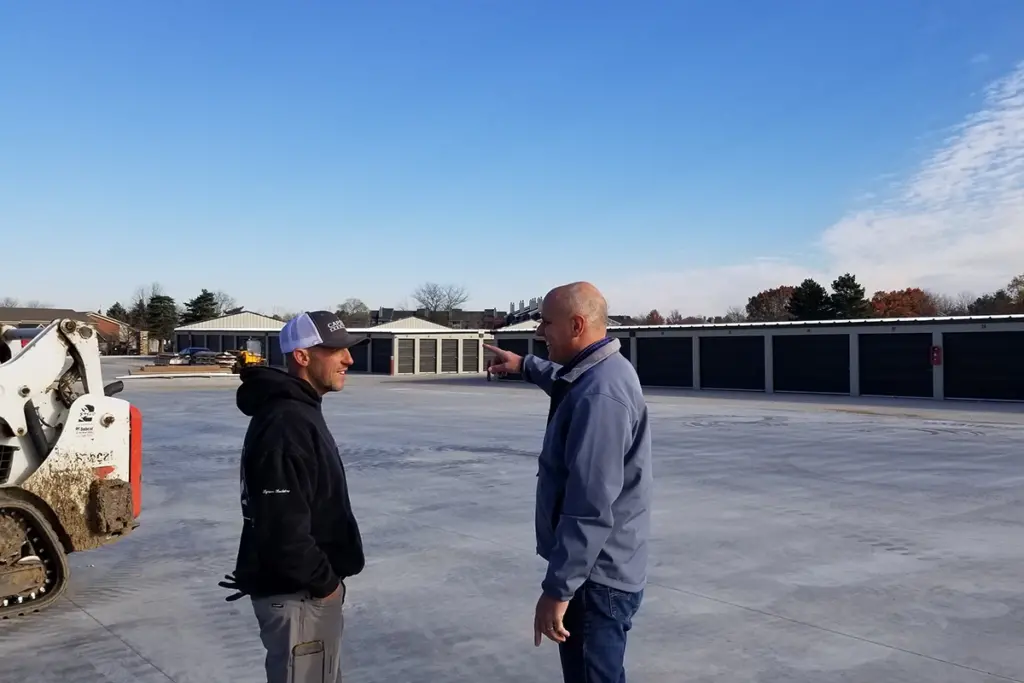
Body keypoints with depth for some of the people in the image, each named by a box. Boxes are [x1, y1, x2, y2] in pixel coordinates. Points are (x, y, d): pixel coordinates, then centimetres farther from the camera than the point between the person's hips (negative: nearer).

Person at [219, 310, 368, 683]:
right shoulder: (285, 423, -24)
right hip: (296, 594, -10)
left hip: (311, 588, 10)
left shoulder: (301, 411, 10)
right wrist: (324, 582, -17)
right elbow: (282, 526, -30)